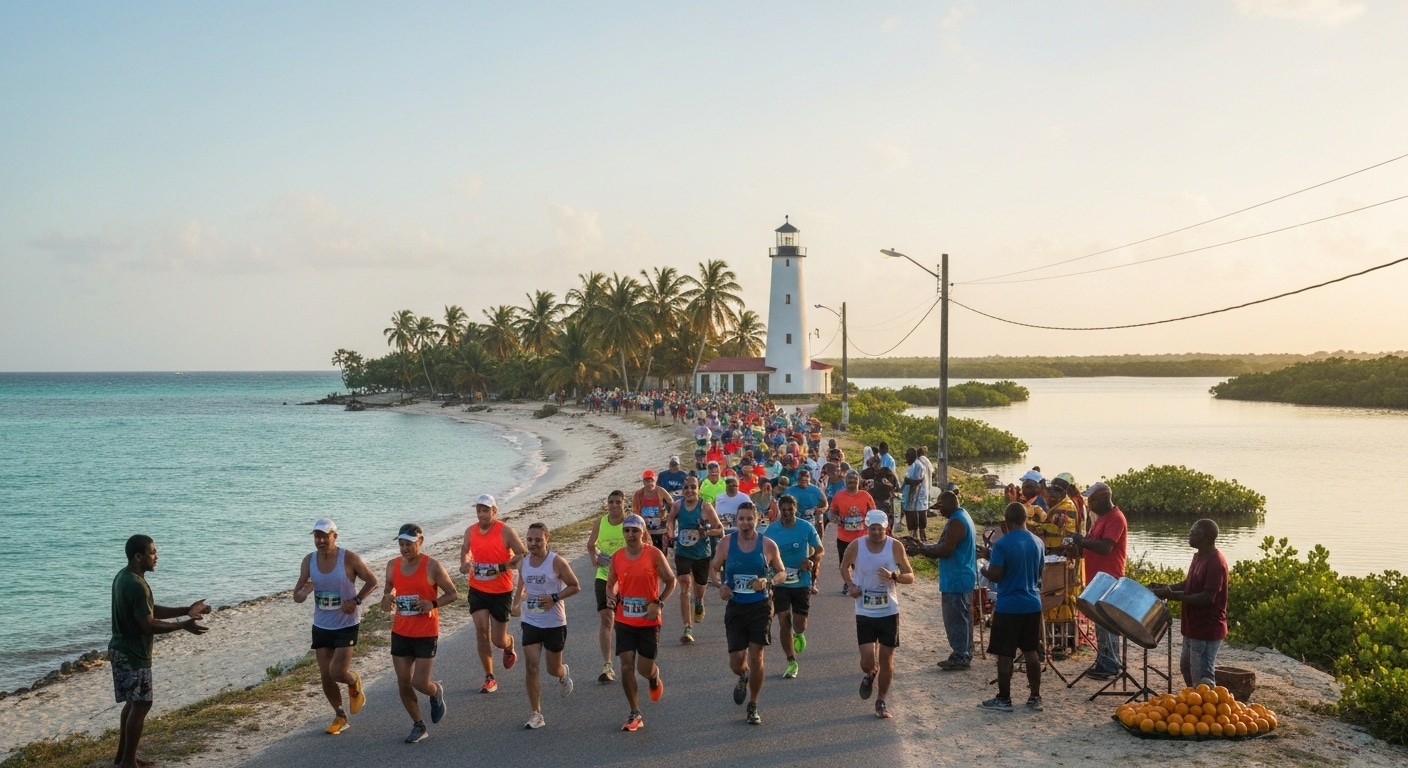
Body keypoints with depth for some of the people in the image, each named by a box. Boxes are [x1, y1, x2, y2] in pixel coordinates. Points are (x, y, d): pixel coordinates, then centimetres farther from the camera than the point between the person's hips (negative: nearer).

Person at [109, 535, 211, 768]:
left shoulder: (124, 577, 9)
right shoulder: (137, 585, -24)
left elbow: (150, 611, 15)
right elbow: (148, 625, -25)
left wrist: (186, 611, 9)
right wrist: (184, 625, -20)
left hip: (122, 650, 10)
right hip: (133, 654, -10)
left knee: (133, 703, 18)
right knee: (141, 705, -2)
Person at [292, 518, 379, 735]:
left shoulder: (349, 558, -14)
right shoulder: (309, 561, -3)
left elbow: (372, 581, -3)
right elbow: (296, 596, 0)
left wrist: (356, 600, -18)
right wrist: (304, 593, -24)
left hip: (346, 625, -4)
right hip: (321, 626, 4)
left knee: (338, 672, -13)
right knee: (326, 676, 7)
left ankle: (355, 684, 23)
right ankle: (339, 715, 27)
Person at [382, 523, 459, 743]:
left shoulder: (432, 566, -11)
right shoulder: (393, 566, 2)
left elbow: (453, 594, -5)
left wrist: (433, 604, -23)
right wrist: (386, 600, -7)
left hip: (426, 634, -5)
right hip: (400, 633, 5)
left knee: (420, 683, -7)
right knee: (403, 684, 5)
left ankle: (436, 693, 29)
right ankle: (418, 726, 22)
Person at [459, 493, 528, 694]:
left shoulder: (505, 531, -13)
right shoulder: (470, 531, 0)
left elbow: (524, 555, -12)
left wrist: (503, 567, -24)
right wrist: (464, 563, 1)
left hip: (501, 592, -3)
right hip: (477, 590, 3)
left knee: (498, 640, 3)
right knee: (481, 631, -9)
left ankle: (509, 645, 41)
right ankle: (489, 678, 5)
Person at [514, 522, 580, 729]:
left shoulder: (557, 562, -13)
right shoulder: (523, 563, 1)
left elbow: (575, 586, -7)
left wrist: (554, 597, -20)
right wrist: (517, 604, -2)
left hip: (555, 624, -3)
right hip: (530, 622, 3)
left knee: (553, 669, 11)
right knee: (531, 668, -6)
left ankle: (564, 674, 49)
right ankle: (536, 714, 3)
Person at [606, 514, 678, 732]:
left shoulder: (654, 555, -8)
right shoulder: (616, 557, 1)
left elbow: (671, 581, -1)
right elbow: (611, 583, 13)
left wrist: (659, 603, -13)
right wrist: (611, 596, -9)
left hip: (649, 621, -3)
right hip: (624, 621, 3)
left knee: (644, 668, 2)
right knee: (626, 667, -3)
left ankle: (655, 679, 41)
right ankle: (635, 714, 8)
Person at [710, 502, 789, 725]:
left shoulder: (768, 545, -4)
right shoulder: (727, 542, -1)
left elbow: (782, 572, 7)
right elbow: (713, 568, 11)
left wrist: (768, 582, -14)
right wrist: (720, 586, -8)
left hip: (760, 607, -1)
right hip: (735, 607, 1)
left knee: (756, 657, -4)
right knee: (736, 662, 0)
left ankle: (753, 707, 14)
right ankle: (744, 677, 40)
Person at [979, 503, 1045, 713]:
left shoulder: (1002, 544, -16)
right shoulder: (1038, 542, 3)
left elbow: (995, 576, -17)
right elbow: (1040, 574, 13)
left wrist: (984, 571, 3)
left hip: (1008, 607, -6)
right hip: (1032, 605, 6)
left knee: (1005, 655, 3)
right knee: (1031, 652, 12)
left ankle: (1004, 699, 8)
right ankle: (1035, 697, 16)